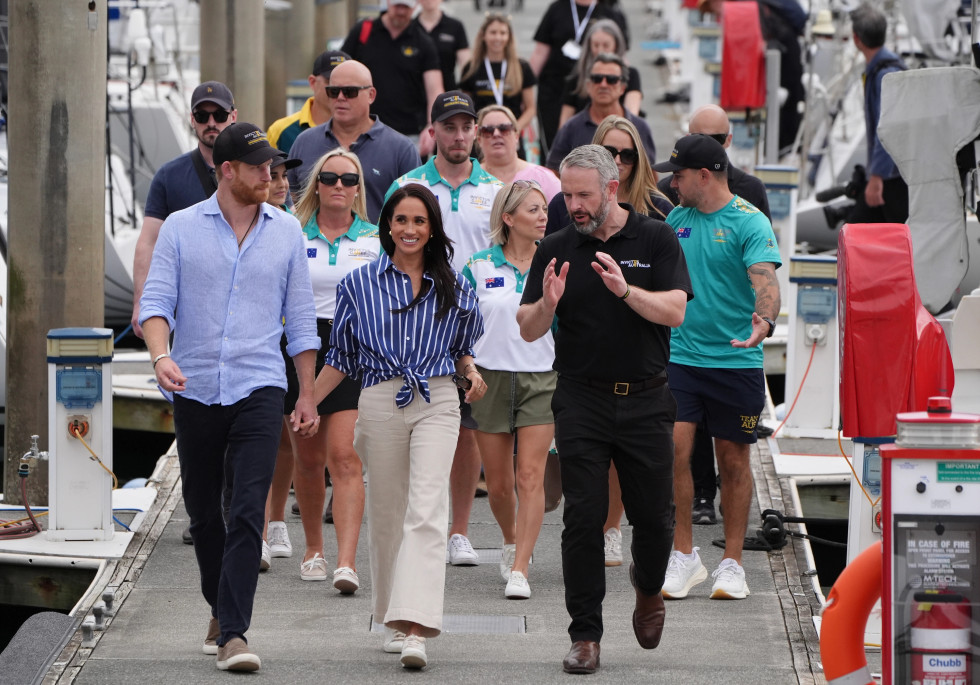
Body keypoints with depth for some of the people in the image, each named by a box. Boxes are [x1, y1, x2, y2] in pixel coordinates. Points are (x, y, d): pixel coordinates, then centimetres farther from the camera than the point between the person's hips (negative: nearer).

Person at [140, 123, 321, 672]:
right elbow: (156, 301, -3)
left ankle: (233, 633, -19)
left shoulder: (287, 231, 7)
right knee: (204, 512, 11)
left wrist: (308, 394, 10)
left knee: (248, 511, -14)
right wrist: (161, 355, -23)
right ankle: (222, 610, 32)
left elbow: (300, 316, 11)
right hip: (195, 389, 1)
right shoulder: (181, 229, 2)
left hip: (259, 386, -1)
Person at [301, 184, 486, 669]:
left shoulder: (452, 287, 9)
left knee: (426, 512, -15)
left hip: (437, 401, -1)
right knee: (386, 514, 6)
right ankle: (393, 619, 21)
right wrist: (305, 404, 5)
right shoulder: (360, 284, 7)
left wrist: (471, 373, 1)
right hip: (381, 404, 1)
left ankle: (415, 628, -25)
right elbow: (341, 356, 13)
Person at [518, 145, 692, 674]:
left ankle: (648, 586, 37)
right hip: (582, 401, 0)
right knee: (583, 517, -6)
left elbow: (674, 312, -10)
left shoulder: (656, 240, 1)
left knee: (653, 515, 5)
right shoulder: (555, 250, 4)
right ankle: (584, 635, -2)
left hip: (646, 399, 0)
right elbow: (528, 330, 2)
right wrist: (547, 304, -20)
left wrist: (625, 290, -25)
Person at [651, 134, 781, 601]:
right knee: (673, 449, -9)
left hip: (735, 361, -4)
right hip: (679, 353, 4)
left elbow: (765, 280, -23)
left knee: (733, 460, 5)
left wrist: (764, 320, -40)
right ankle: (684, 556, 1)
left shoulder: (749, 223, -9)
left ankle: (732, 563, 15)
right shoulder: (676, 220, 9)